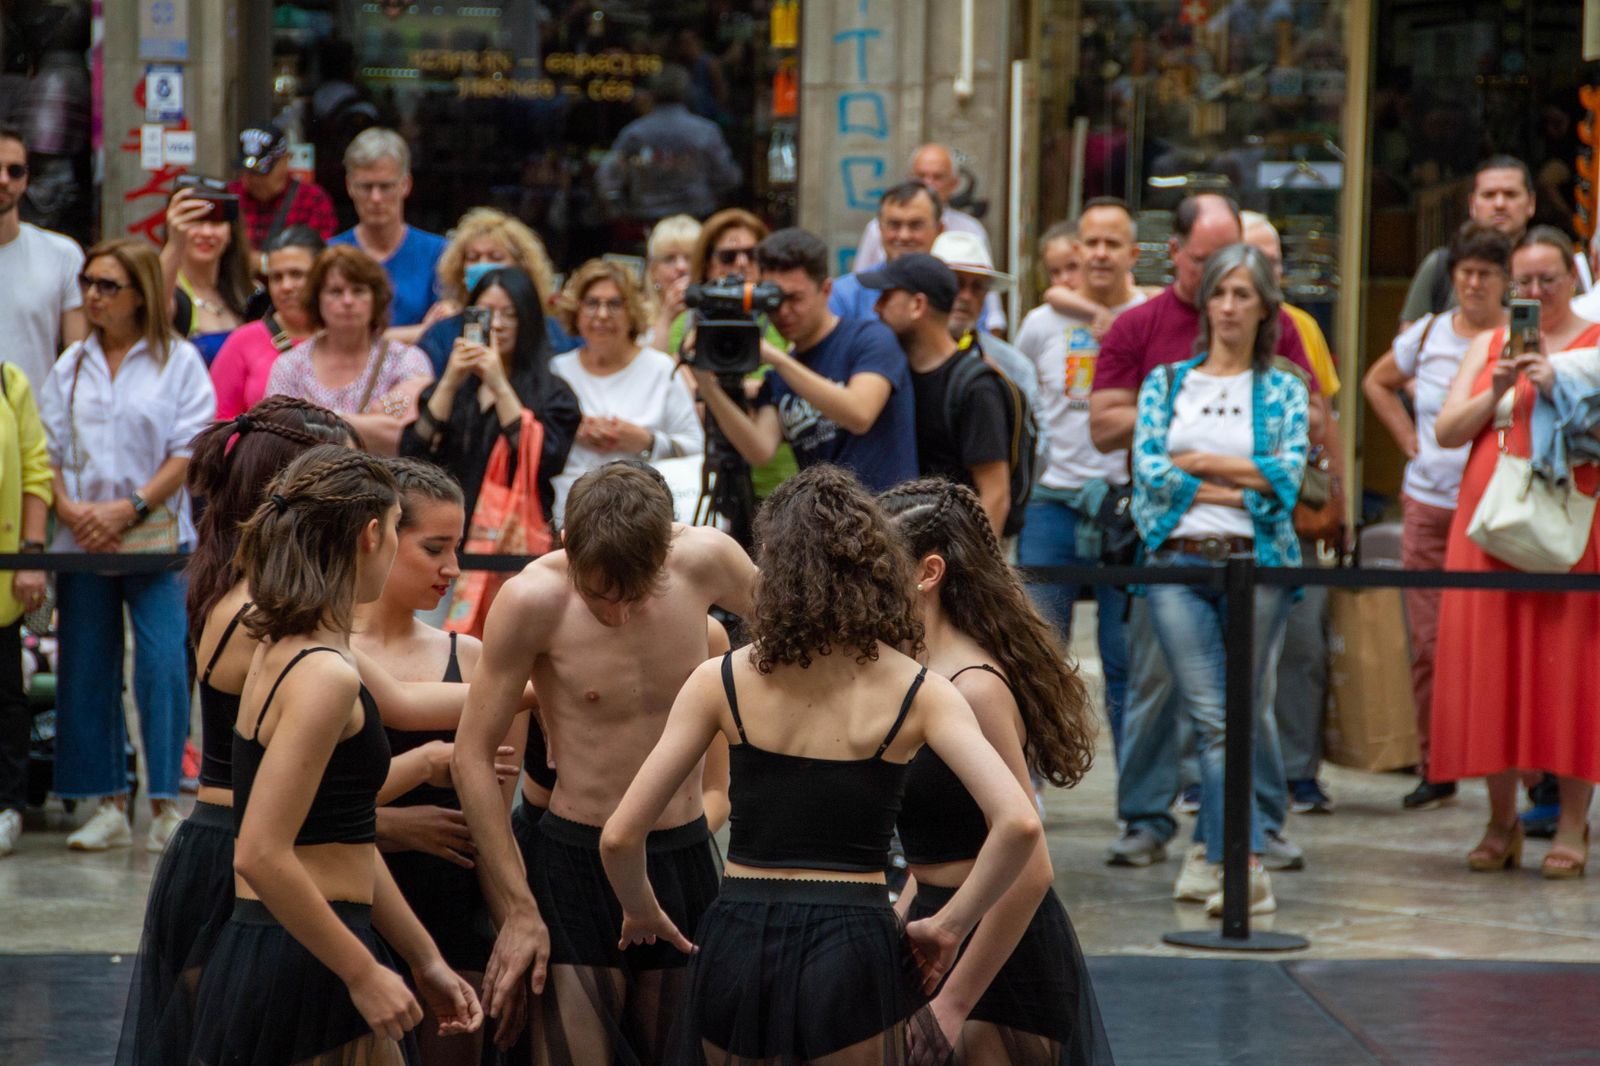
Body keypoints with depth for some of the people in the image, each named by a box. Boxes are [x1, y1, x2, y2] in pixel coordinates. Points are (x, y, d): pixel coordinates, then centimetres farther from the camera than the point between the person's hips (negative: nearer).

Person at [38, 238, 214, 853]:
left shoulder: (178, 361, 1)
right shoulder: (72, 365, 13)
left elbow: (189, 451, -5)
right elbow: (47, 449, 10)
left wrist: (131, 508, -14)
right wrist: (69, 507, -8)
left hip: (157, 535, -4)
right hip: (82, 541, 4)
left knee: (162, 661, -13)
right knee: (87, 668, 2)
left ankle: (165, 805, -7)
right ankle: (108, 807, 9)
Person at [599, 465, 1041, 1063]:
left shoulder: (721, 682, 1)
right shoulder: (918, 693, -1)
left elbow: (620, 837, -1)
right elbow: (1018, 824, -14)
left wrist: (643, 913, 18)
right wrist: (949, 925, -1)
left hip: (738, 946, 1)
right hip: (854, 946, -1)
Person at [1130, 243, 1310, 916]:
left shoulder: (1284, 390, 11)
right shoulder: (1166, 383, 14)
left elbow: (1288, 473, -4)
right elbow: (1148, 469, 0)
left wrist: (1197, 463, -3)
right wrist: (1238, 490, -5)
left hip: (1256, 562, 0)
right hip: (1177, 559, 0)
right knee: (1210, 714, -8)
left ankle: (1216, 846, 12)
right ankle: (1243, 860, -10)